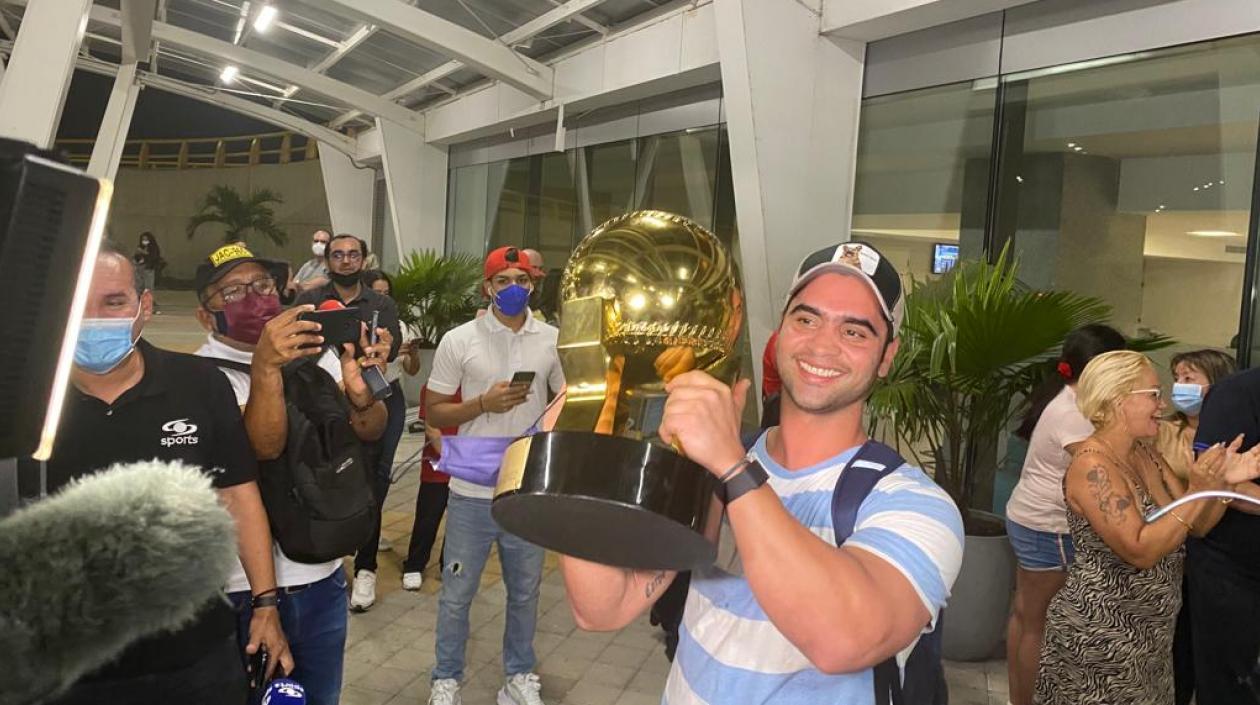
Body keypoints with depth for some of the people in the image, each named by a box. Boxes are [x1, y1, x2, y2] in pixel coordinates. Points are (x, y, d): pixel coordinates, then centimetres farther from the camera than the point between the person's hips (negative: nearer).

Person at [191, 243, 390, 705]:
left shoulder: (315, 353, 4)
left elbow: (370, 431, -6)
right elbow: (263, 446, -26)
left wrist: (360, 395, -27)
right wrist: (266, 366, -40)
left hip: (324, 576, 4)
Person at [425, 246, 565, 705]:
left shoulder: (553, 340, 1)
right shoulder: (458, 341, -6)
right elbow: (433, 412, -3)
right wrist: (484, 403, -18)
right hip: (473, 492, -2)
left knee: (525, 592, 17)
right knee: (457, 593, 12)